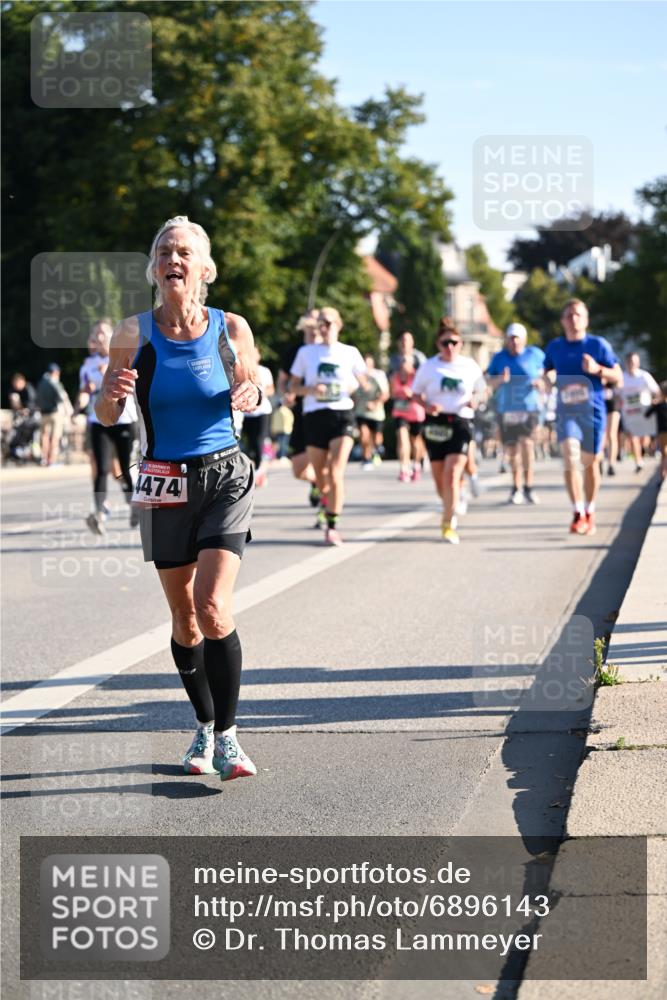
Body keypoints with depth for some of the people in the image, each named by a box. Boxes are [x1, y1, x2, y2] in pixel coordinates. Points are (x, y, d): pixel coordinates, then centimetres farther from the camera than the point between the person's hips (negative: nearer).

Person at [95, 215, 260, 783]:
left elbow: (252, 388, 12)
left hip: (225, 476, -1)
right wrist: (112, 392, -23)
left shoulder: (230, 328, -4)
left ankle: (226, 736, -6)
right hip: (165, 483, 1)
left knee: (214, 610, -15)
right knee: (184, 616, 11)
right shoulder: (134, 332, -5)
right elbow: (106, 417, 0)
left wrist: (251, 395, -12)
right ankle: (204, 726, 29)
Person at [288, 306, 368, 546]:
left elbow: (364, 384, 16)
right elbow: (293, 386, 10)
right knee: (321, 477, 8)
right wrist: (310, 389, -9)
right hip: (314, 416, 2)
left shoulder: (350, 353, 7)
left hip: (341, 415, -2)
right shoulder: (306, 352, 8)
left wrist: (354, 389, -5)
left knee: (336, 473, -16)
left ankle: (332, 526, -14)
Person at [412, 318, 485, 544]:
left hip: (461, 422, -1)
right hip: (436, 424, 1)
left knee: (452, 474, -16)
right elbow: (416, 393, 7)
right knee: (440, 479, 7)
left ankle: (448, 524, -14)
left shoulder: (470, 366, 4)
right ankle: (451, 510, 35)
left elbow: (479, 389, 17)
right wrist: (427, 406, -14)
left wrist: (474, 401, -5)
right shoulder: (428, 366, 2)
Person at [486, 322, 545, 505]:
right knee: (511, 450, 6)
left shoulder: (535, 355, 3)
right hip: (506, 409, 2)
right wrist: (500, 379, -17)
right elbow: (489, 382, 4)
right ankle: (516, 488, 21)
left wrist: (541, 381, -5)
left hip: (529, 408, -2)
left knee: (527, 443, -20)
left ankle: (528, 488, -16)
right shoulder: (498, 358, 6)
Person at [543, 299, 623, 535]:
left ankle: (589, 513, 26)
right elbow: (547, 373, 22)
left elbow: (618, 378, 3)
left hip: (592, 411, -1)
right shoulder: (555, 347, 8)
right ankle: (578, 513, -20)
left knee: (590, 463, 7)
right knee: (570, 458, -19)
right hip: (566, 412, 1)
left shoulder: (598, 344, 1)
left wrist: (597, 369, -15)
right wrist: (549, 377, -2)